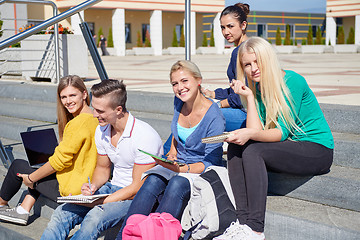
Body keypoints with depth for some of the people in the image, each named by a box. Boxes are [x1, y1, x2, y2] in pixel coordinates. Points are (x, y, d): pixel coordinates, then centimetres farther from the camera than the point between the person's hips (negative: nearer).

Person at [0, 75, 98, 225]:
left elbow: (60, 161, -21)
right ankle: (23, 211, 23)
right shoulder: (93, 119, 6)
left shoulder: (79, 123, -23)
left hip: (72, 190, -9)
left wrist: (31, 178, -6)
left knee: (18, 166, 9)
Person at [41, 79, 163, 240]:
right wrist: (93, 186, -6)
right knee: (62, 212, -14)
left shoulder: (144, 136, -21)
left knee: (95, 217, -33)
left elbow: (138, 188, -19)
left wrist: (98, 203, -22)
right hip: (114, 188, 7)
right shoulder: (101, 131, 2)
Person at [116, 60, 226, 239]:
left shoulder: (214, 117, -18)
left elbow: (211, 162, -15)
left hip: (202, 170, -5)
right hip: (179, 163, 5)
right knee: (153, 180, -26)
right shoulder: (179, 101, 2)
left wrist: (182, 169, -29)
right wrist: (173, 152, 7)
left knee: (177, 184, -36)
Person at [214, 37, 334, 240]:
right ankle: (243, 222, -21)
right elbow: (257, 133, -5)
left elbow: (283, 132, -20)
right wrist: (249, 97, -8)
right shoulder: (258, 88, 6)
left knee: (253, 152, -27)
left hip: (317, 150, -7)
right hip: (288, 147, 7)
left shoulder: (292, 81, -15)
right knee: (235, 148, -13)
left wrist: (251, 134, -34)